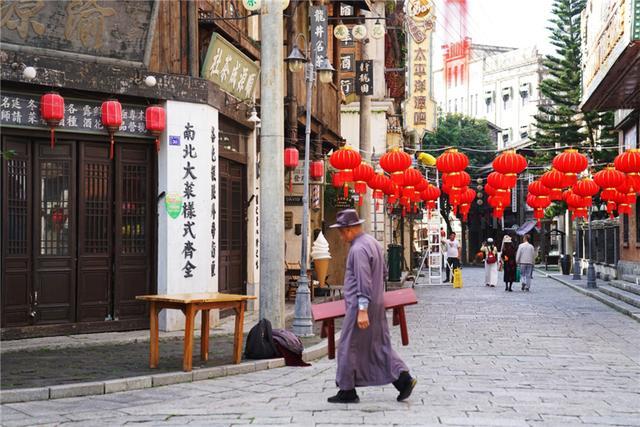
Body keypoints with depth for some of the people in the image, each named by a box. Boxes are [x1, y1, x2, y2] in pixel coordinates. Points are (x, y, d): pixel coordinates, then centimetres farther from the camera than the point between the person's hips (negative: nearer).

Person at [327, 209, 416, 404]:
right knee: (380, 344, 12)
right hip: (377, 304, 10)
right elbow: (383, 272, 22)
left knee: (349, 347, 1)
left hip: (359, 305, -10)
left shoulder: (358, 249, -18)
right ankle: (403, 378, 2)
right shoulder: (373, 243, 13)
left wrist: (362, 310, -25)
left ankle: (347, 391, 7)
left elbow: (364, 282, -24)